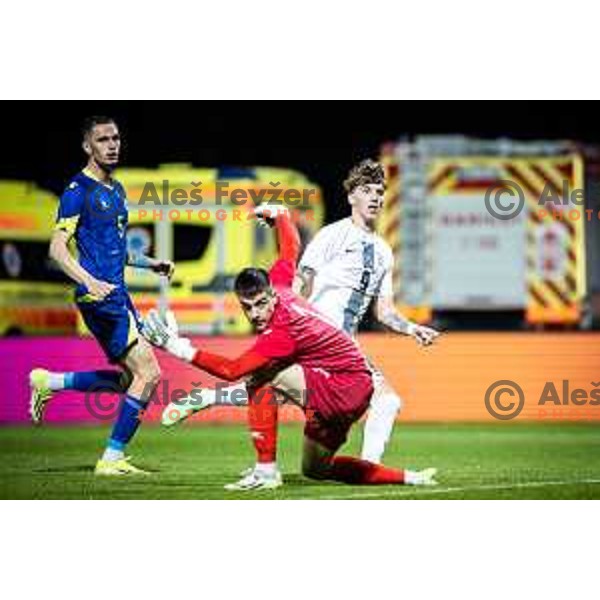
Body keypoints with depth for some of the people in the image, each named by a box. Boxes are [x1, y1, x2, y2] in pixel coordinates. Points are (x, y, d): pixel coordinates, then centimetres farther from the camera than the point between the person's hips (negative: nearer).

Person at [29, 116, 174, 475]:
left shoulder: (117, 190, 18)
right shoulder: (79, 190, -9)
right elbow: (57, 248, -15)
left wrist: (151, 264, 18)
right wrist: (90, 282, -28)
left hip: (117, 294, 9)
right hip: (99, 297, -9)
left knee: (130, 378, 13)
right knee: (148, 373, -12)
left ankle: (49, 382, 22)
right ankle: (112, 459, -4)